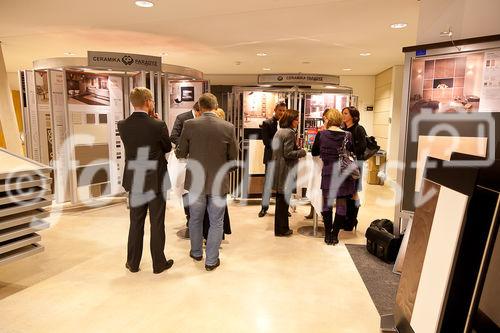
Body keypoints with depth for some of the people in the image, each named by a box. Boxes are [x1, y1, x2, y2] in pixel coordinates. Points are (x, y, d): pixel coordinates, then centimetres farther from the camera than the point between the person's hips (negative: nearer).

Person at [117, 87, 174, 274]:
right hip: (156, 181, -4)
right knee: (157, 224, 9)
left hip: (134, 182, 4)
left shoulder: (122, 125, -5)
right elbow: (167, 148, -1)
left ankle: (133, 263, 27)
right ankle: (159, 263, 21)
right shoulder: (158, 125, -17)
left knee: (136, 223, 16)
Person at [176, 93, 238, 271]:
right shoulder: (228, 127, -8)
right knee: (216, 222, 12)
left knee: (195, 219, 21)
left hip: (195, 181, 1)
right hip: (218, 182, -1)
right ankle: (211, 260, 21)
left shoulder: (189, 125, -9)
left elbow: (180, 154, -1)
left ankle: (196, 252, 38)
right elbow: (233, 157, 0)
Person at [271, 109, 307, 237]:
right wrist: (301, 152, -4)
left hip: (277, 168, 9)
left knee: (280, 200, 15)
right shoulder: (289, 133, -14)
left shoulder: (279, 131, 14)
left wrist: (298, 149, 17)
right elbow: (288, 154, -19)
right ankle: (281, 229, 9)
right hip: (285, 171, -9)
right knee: (283, 199, 0)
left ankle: (280, 227, 25)